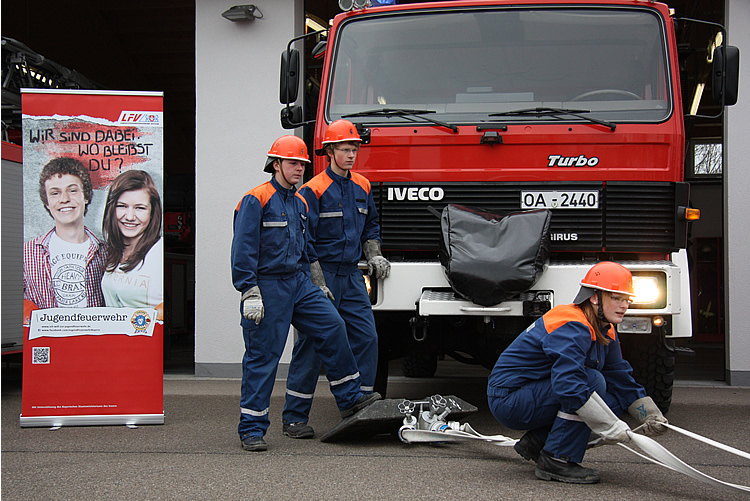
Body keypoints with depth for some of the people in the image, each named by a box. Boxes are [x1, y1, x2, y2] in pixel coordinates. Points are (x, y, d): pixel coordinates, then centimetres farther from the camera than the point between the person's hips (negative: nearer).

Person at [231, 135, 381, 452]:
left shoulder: (300, 203, 16)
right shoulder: (256, 200, -9)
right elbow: (243, 250, -14)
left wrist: (307, 287, 22)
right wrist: (250, 293, -19)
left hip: (298, 283, 7)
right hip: (267, 286, -7)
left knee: (331, 326, -3)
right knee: (263, 356, -4)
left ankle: (349, 400, 9)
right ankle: (252, 428, 4)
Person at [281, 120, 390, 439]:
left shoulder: (362, 187, 12)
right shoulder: (313, 190, -8)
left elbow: (370, 226, 25)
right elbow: (304, 240, -11)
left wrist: (373, 256, 7)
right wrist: (318, 284, -15)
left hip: (351, 275, 6)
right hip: (321, 274, -6)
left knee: (366, 338, 1)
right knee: (312, 345, -4)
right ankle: (294, 418, 3)